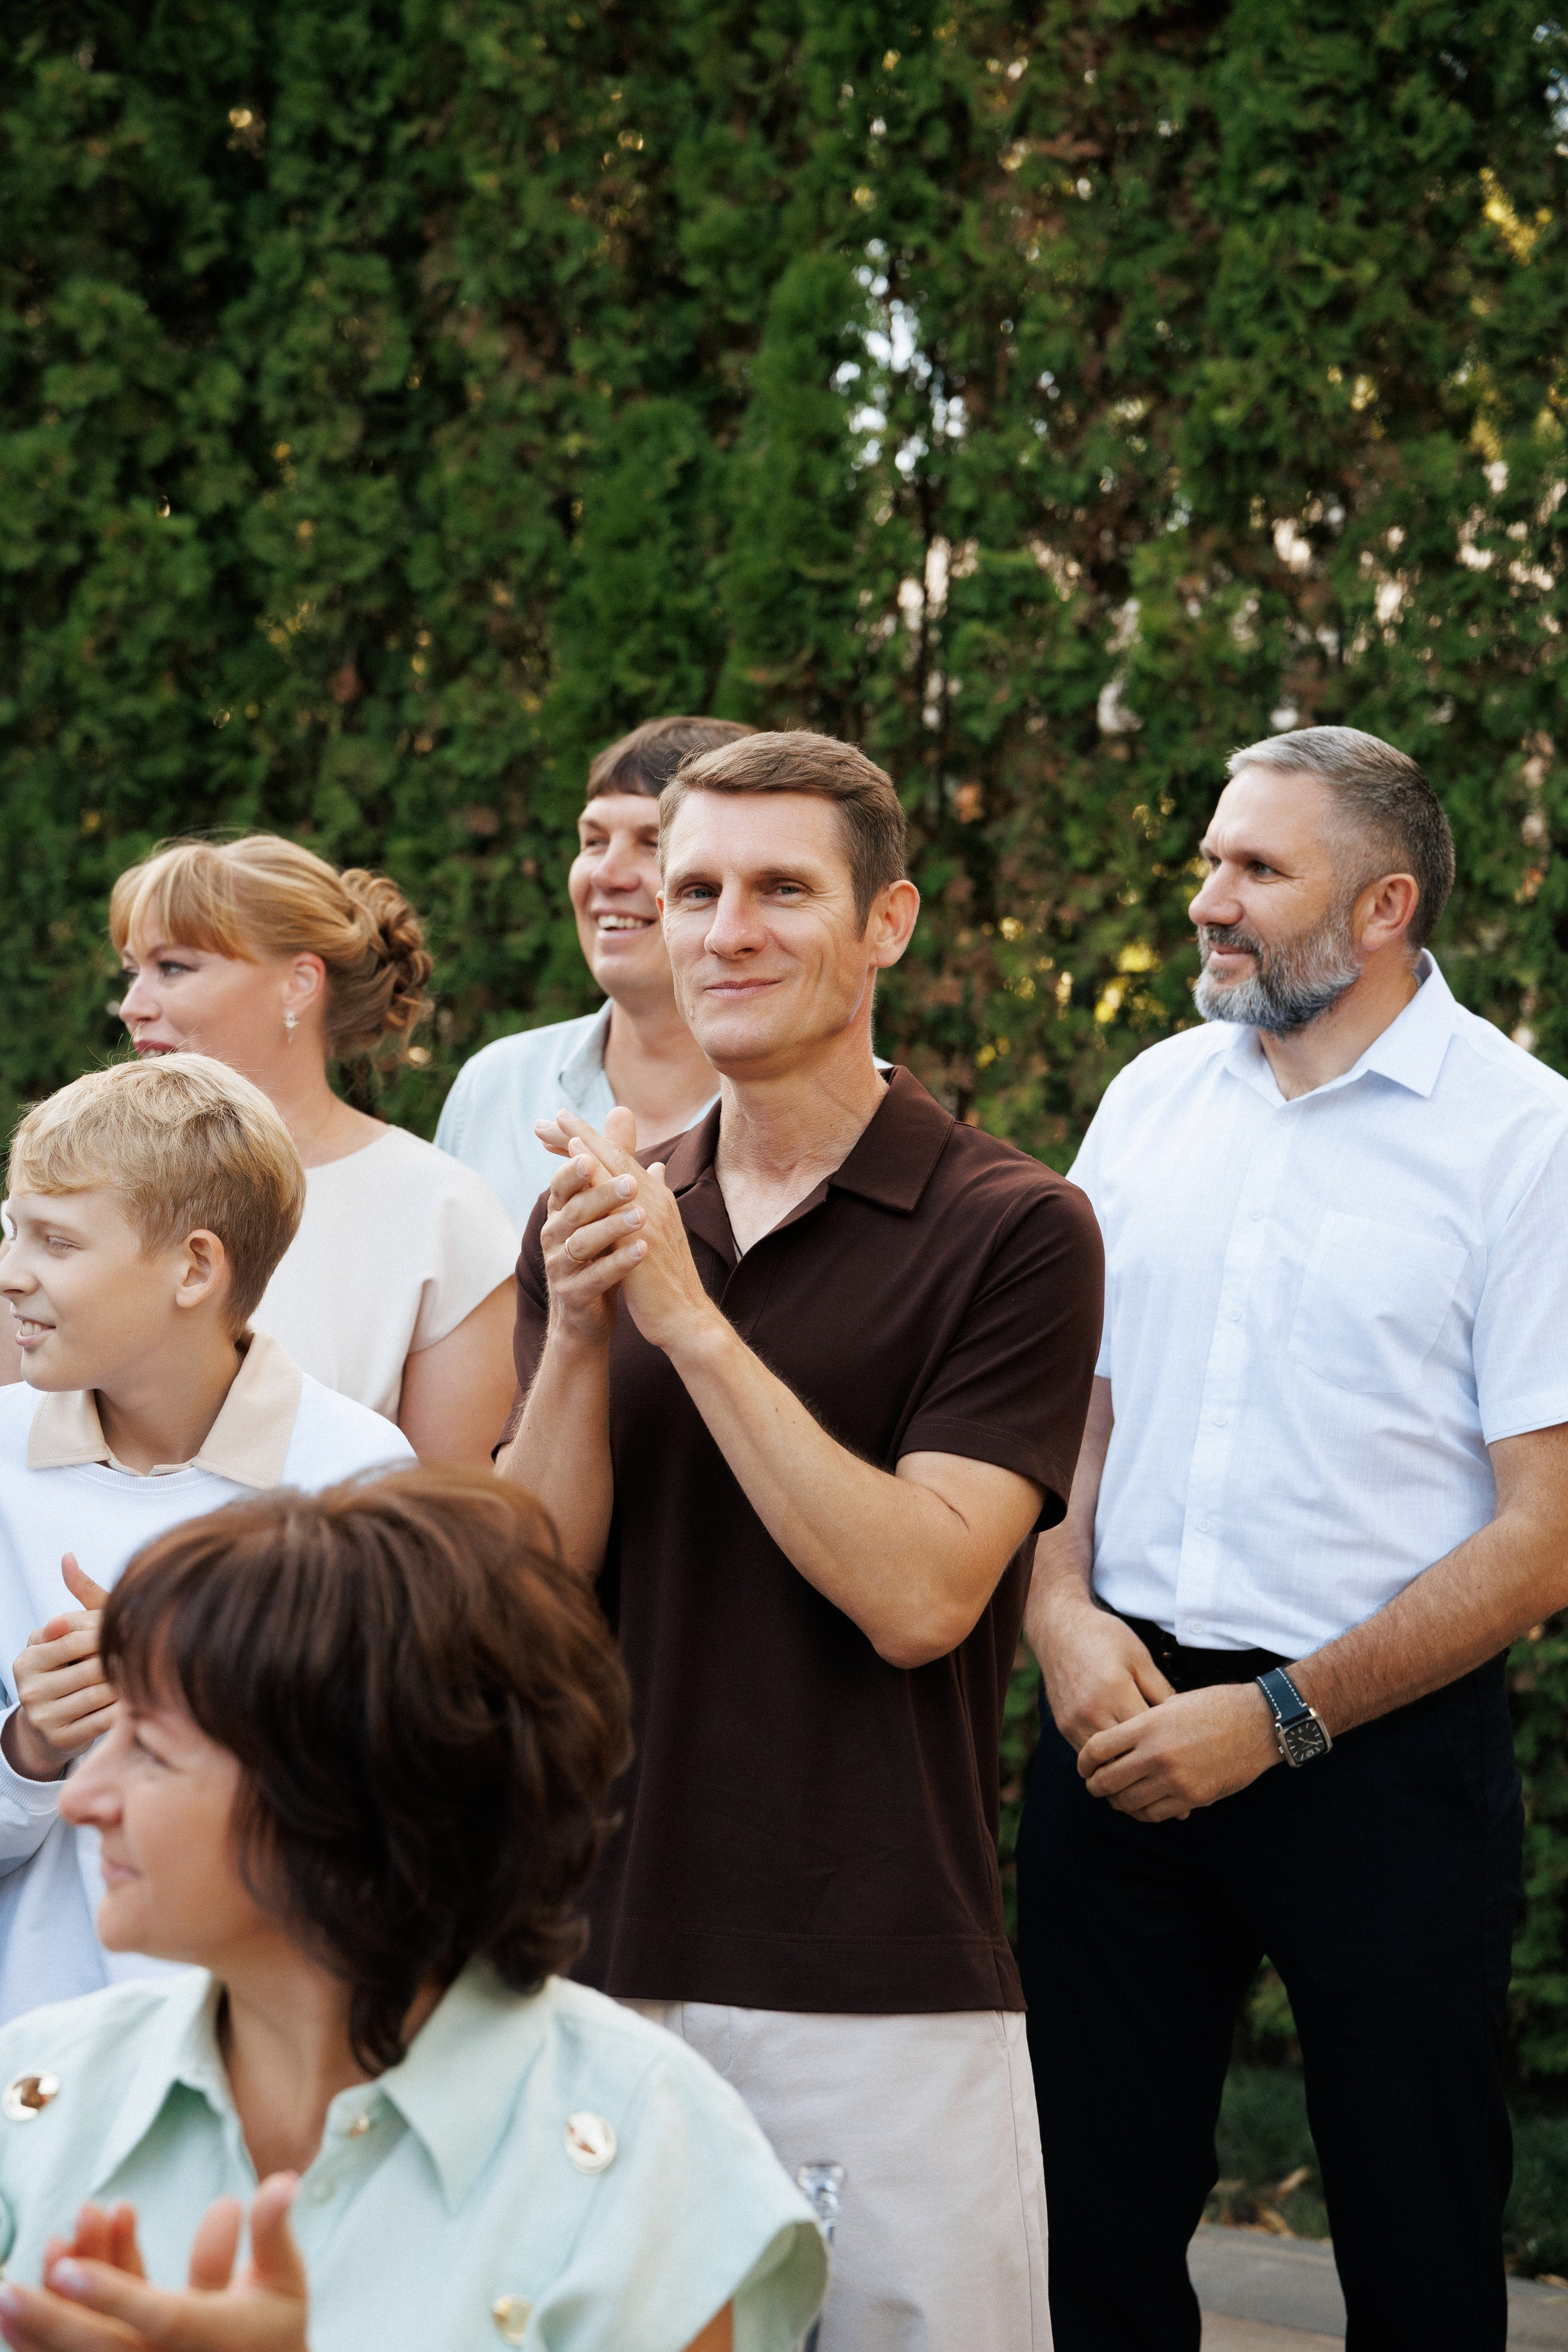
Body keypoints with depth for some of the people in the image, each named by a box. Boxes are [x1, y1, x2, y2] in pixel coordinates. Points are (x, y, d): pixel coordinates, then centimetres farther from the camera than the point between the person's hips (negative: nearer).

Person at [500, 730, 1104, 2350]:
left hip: (883, 1988, -4)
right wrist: (578, 1338, -13)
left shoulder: (1011, 1229, -6)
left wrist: (690, 1320, -18)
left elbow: (916, 1594, -16)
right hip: (606, 1958, 4)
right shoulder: (597, 1219, 9)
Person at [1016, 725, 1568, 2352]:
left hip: (1382, 1745, -4)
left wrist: (1274, 1719, -14)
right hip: (1123, 1716, 4)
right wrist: (1061, 1610, -6)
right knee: (1091, 2215, 9)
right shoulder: (1154, 1097, 8)